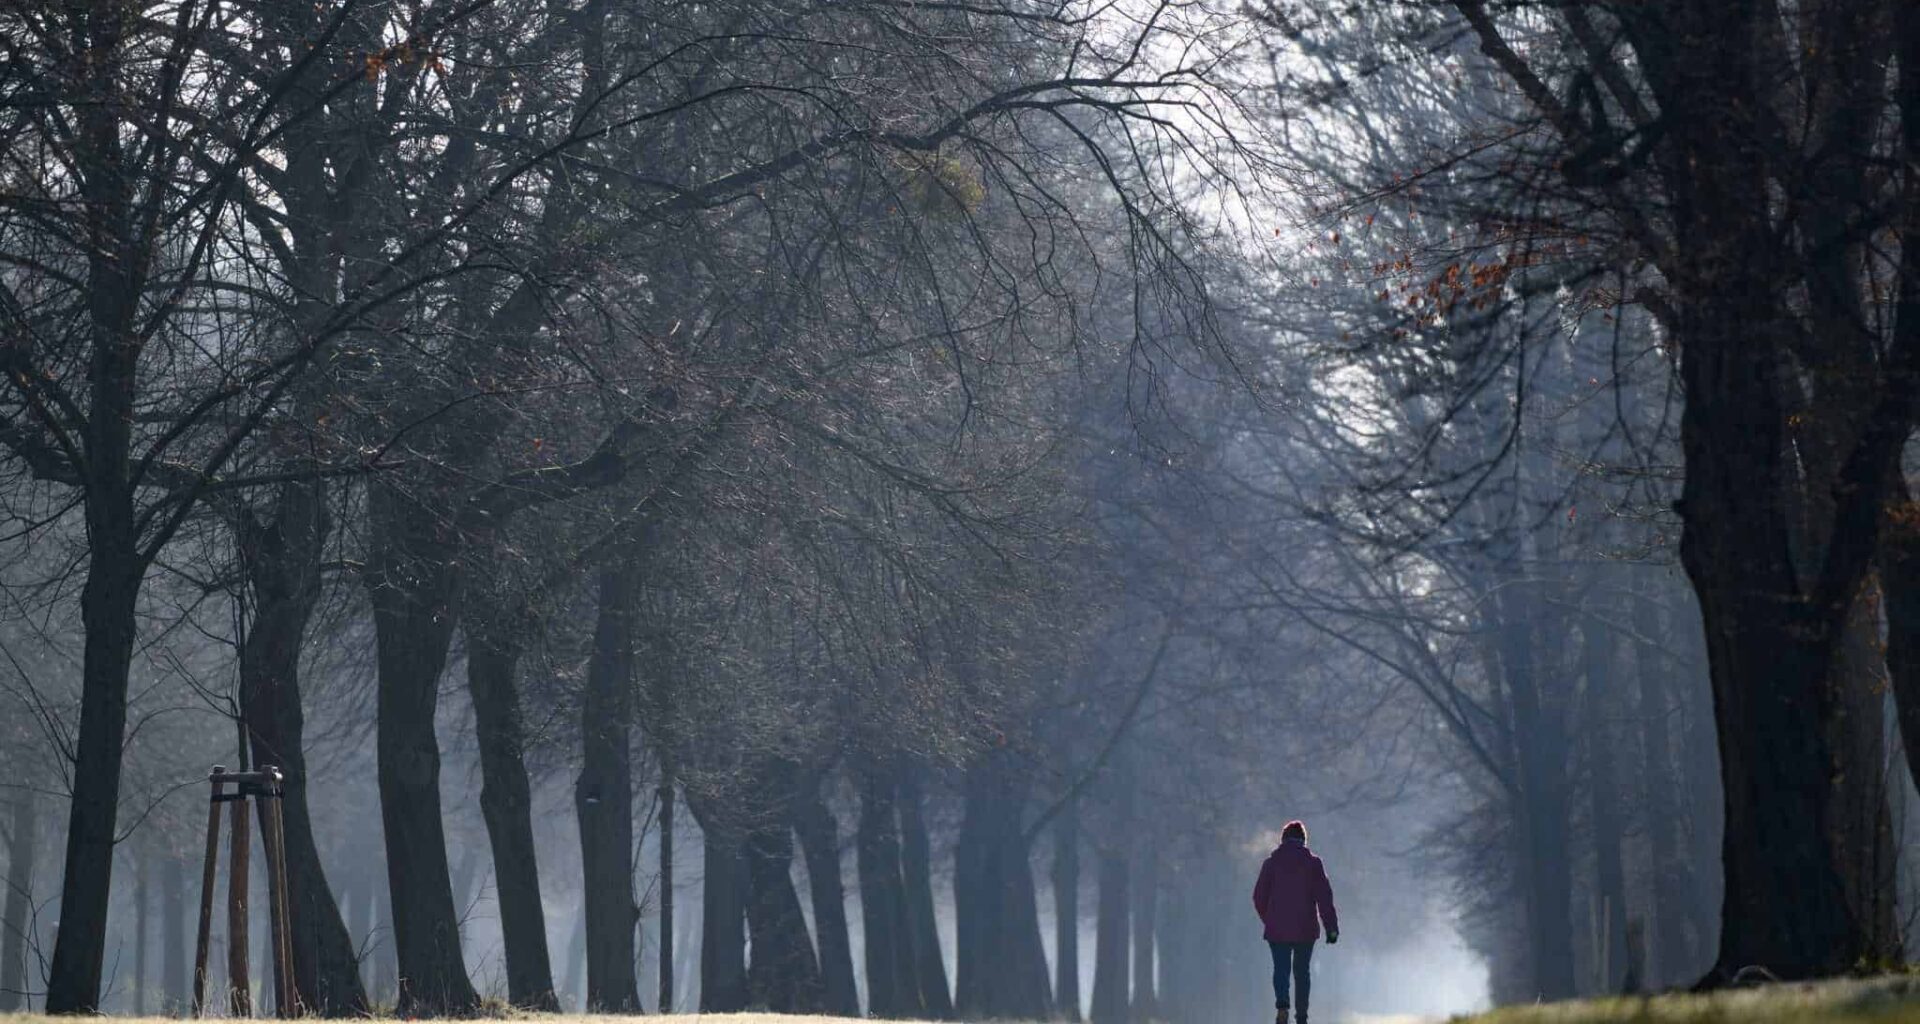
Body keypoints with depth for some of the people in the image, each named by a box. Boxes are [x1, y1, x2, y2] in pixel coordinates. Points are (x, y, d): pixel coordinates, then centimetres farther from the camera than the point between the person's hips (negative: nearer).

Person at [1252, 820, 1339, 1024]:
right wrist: (1331, 927, -4)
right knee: (1302, 970, 11)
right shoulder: (1313, 863, 0)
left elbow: (1259, 896, 3)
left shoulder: (1272, 862, 1)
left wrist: (1268, 920, 18)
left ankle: (1282, 1005, -23)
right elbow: (1324, 897, -5)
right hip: (1306, 929, 0)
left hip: (1277, 928, 0)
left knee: (1281, 968, 3)